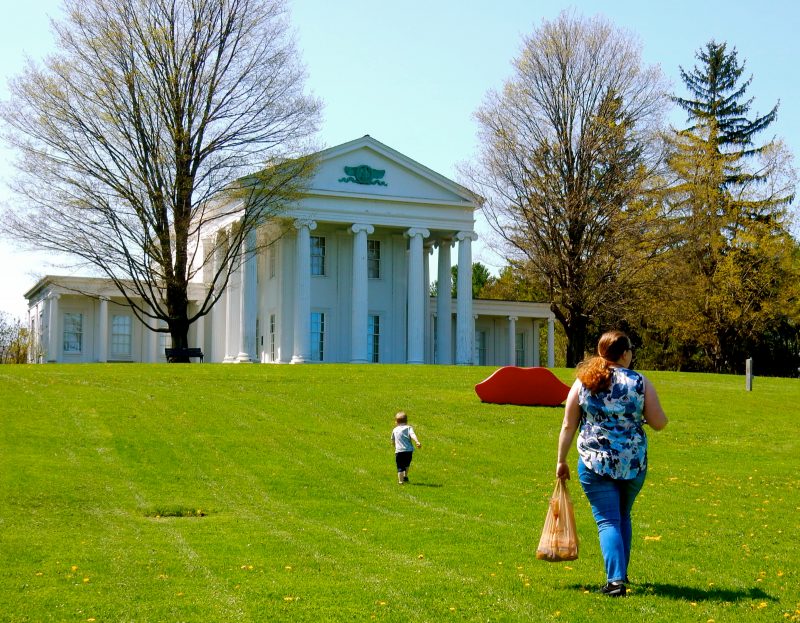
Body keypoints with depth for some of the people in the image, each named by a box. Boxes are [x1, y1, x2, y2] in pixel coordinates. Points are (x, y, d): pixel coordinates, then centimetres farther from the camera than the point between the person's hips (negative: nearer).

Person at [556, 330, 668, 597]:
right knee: (623, 517, 21)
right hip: (633, 463, 1)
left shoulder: (583, 382, -1)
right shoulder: (640, 382, -3)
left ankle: (615, 580, -10)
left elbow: (568, 427, 2)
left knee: (608, 521, 3)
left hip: (595, 463, -1)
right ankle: (620, 573, 30)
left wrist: (561, 461, 12)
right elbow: (659, 423, -1)